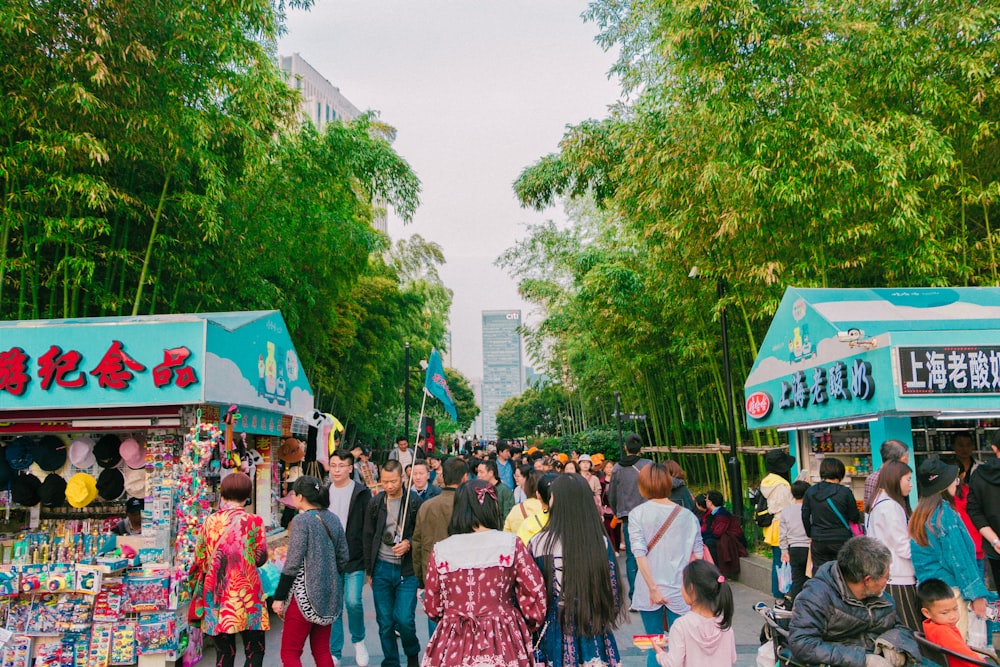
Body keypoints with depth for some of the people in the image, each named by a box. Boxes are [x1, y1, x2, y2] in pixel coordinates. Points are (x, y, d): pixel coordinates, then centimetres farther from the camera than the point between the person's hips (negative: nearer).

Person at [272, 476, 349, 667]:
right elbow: (343, 558, 11)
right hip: (329, 594, 7)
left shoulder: (301, 521, -13)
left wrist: (279, 597, -9)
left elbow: (292, 564, -15)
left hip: (306, 594, -7)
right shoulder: (333, 519, 7)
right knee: (322, 651, 15)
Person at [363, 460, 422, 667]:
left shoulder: (414, 502, -5)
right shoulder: (376, 503, 3)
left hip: (407, 570, -3)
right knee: (385, 622, 7)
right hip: (381, 568, 3)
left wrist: (409, 543, -18)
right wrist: (369, 570, 12)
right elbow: (368, 537, 11)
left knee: (404, 619, -7)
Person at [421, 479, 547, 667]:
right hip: (504, 644, -1)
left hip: (454, 646, 1)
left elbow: (432, 608, 2)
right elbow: (535, 594, -6)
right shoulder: (511, 544, -9)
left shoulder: (441, 551, -6)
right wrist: (528, 627, 14)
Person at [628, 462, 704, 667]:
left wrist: (653, 589, -10)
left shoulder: (637, 514, -4)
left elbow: (640, 554, -12)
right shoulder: (687, 516, 0)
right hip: (679, 591, 1)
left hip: (649, 591, 0)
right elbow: (698, 555, 1)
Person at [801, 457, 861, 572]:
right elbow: (855, 518, -4)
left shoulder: (810, 492, -1)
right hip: (841, 540, -2)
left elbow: (805, 517, 5)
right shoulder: (845, 492, -10)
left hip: (818, 542, 2)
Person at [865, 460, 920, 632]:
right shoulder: (890, 505, -13)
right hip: (898, 579, -9)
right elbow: (903, 547, -13)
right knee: (910, 631, -8)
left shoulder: (878, 503, 16)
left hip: (884, 577, 9)